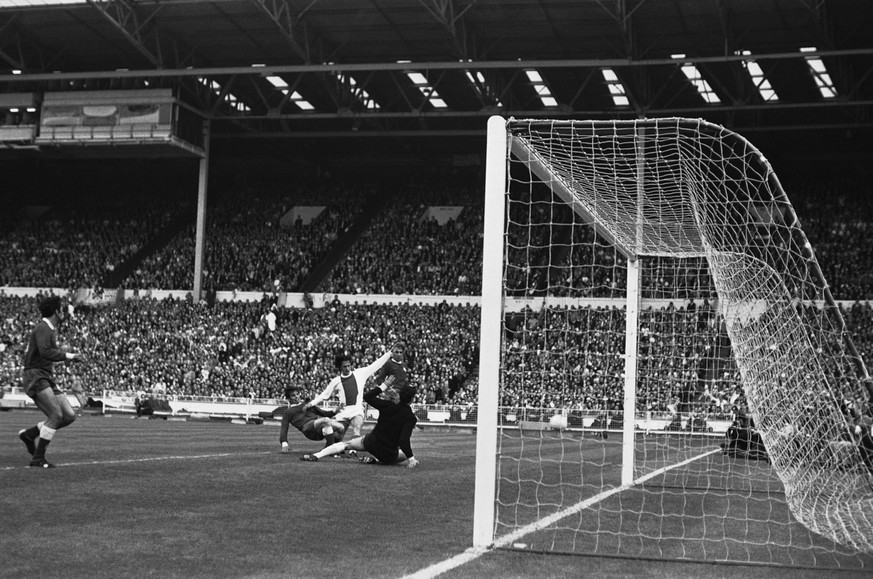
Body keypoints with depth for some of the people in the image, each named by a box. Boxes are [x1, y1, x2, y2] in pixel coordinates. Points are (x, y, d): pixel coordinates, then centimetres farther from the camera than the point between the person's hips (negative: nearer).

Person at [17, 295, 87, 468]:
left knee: (69, 415, 1)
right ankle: (38, 458, -12)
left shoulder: (51, 329, 19)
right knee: (56, 415, -19)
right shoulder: (42, 328, -12)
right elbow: (45, 352, -27)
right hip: (36, 377, -10)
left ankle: (29, 434, 13)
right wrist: (69, 356, -23)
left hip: (47, 378, 10)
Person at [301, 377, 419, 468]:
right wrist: (411, 458, -18)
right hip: (388, 453, -2)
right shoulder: (410, 417, -17)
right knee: (412, 461, 17)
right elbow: (404, 441, -25)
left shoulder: (388, 406, -10)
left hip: (371, 443, 2)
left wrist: (383, 386, 6)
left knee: (345, 444, 21)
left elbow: (367, 397, 1)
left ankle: (316, 455, 5)